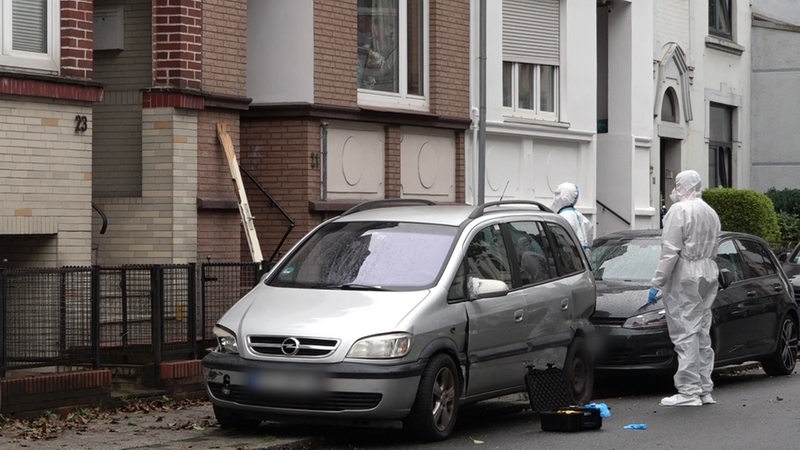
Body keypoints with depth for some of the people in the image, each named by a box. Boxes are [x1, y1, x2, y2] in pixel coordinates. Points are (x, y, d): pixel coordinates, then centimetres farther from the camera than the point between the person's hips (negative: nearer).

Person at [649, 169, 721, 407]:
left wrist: (657, 283, -13)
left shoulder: (679, 210, -10)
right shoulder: (710, 213, 17)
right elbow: (713, 250, 17)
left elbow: (670, 252, -15)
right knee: (701, 332, 13)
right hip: (708, 274, 9)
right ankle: (704, 389, 15)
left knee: (685, 334, -8)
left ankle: (689, 391, -10)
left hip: (684, 277, -9)